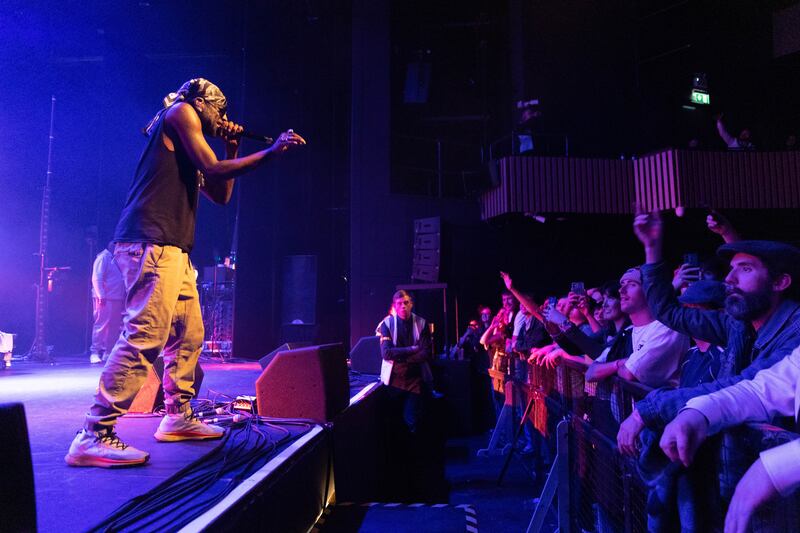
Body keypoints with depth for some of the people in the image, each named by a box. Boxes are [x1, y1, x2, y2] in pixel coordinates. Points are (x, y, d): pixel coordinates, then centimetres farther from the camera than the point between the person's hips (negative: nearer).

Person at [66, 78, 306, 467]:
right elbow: (213, 169, -7)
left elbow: (221, 196, 27)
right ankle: (93, 436, -13)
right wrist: (271, 151, -4)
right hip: (152, 243, -10)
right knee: (145, 337, -16)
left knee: (188, 335, 12)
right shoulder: (180, 112, 5)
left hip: (173, 250, 10)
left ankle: (178, 418, 22)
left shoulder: (188, 148, 29)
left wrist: (232, 151, 23)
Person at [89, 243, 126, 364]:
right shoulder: (103, 258, -6)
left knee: (114, 326, 8)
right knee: (101, 324, -8)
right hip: (105, 298, -8)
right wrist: (101, 296, -18)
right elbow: (96, 279, -12)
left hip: (118, 298, 8)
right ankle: (95, 352, -3)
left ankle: (108, 352, 14)